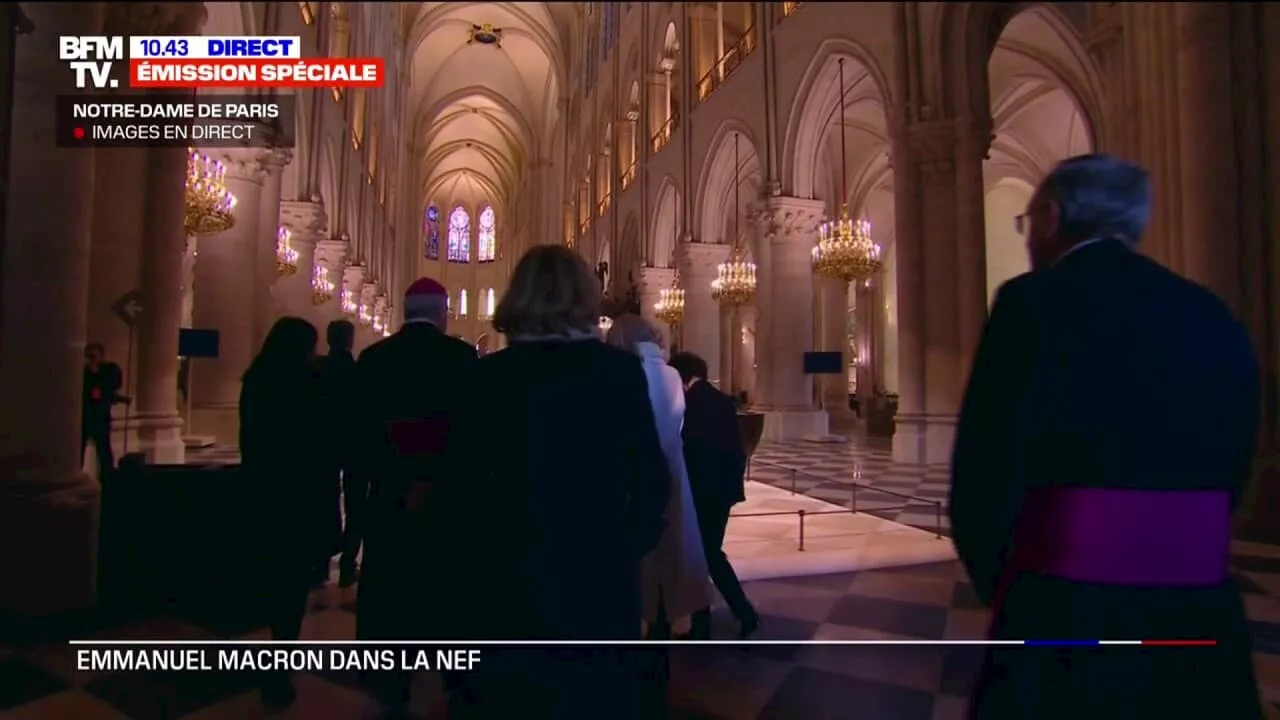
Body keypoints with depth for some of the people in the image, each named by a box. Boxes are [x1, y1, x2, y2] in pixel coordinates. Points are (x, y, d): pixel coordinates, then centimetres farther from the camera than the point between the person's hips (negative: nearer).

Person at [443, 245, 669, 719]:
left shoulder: (492, 373, -9)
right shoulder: (621, 370, -7)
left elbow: (463, 481, -5)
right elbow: (650, 475, -5)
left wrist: (490, 543, 11)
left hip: (509, 571, 0)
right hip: (601, 570, 1)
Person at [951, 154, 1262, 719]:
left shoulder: (1036, 301, -14)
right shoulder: (1215, 318, 6)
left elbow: (986, 476, -15)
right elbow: (1229, 478, 11)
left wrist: (998, 587, 3)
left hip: (1070, 622, -6)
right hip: (1203, 620, 6)